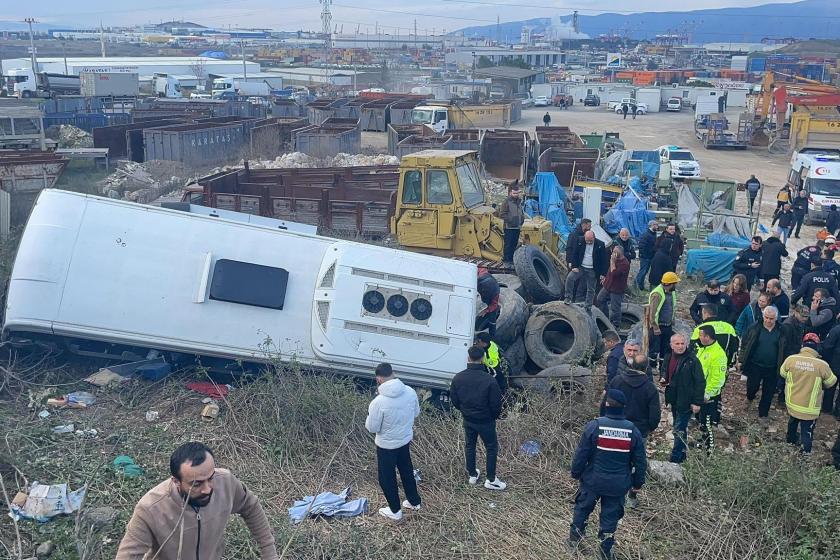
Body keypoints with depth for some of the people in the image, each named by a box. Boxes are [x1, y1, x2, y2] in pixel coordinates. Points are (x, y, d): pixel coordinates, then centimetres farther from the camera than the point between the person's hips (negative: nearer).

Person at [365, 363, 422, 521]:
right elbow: (416, 413, 1)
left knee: (387, 477, 18)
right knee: (406, 470, 27)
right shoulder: (410, 391, -16)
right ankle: (414, 501, 45)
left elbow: (372, 428, -19)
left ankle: (395, 511, 34)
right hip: (405, 440, 5)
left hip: (387, 445, -5)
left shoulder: (378, 402, -32)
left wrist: (371, 412, -4)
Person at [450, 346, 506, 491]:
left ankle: (472, 475, 37)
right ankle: (491, 480, 23)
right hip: (486, 421, -4)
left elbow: (454, 400, -3)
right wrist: (495, 416, 3)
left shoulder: (458, 378, -15)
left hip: (468, 420, 4)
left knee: (469, 446, 24)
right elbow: (496, 404, -19)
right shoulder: (489, 380, -27)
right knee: (491, 448, 15)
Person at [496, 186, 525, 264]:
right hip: (509, 228, -7)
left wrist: (522, 220, 10)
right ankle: (507, 259, 4)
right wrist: (510, 220, -20)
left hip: (517, 227, 7)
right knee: (508, 244, -3)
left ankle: (512, 258, 23)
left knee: (514, 244, 13)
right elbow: (501, 214, -14)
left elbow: (522, 213, 27)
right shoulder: (506, 202, -10)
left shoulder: (519, 202, 13)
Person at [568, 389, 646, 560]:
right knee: (611, 516, 15)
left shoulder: (594, 426, -17)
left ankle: (574, 539, 36)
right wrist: (638, 482, 14)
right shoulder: (633, 431, -9)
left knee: (582, 508, 21)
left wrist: (576, 473, 6)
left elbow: (581, 454, -10)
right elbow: (640, 461, 0)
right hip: (618, 485, 1)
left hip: (593, 481, -1)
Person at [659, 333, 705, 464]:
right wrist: (662, 378, 0)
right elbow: (663, 370, 23)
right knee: (679, 427, 21)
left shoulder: (692, 360, -19)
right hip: (673, 399, 8)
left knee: (679, 429, -5)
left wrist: (697, 402, -17)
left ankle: (675, 458, 4)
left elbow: (700, 382, -17)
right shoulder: (668, 358, 3)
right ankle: (682, 454, 36)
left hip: (686, 401, -7)